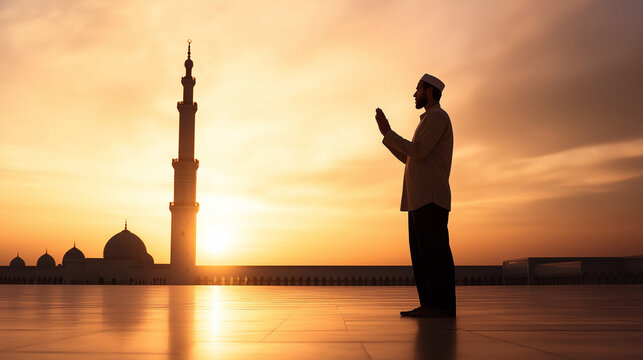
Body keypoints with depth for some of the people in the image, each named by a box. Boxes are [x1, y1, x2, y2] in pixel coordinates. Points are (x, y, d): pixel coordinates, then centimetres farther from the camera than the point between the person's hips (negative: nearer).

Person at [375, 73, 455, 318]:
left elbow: (417, 151, -16)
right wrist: (387, 135, 25)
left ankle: (441, 305, -13)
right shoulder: (430, 121, 28)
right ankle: (429, 305, 7)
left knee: (434, 251, -12)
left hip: (430, 198, -10)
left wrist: (388, 133, -8)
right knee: (421, 253, 6)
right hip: (420, 199, 10)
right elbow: (409, 159, 29)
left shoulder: (437, 116, -4)